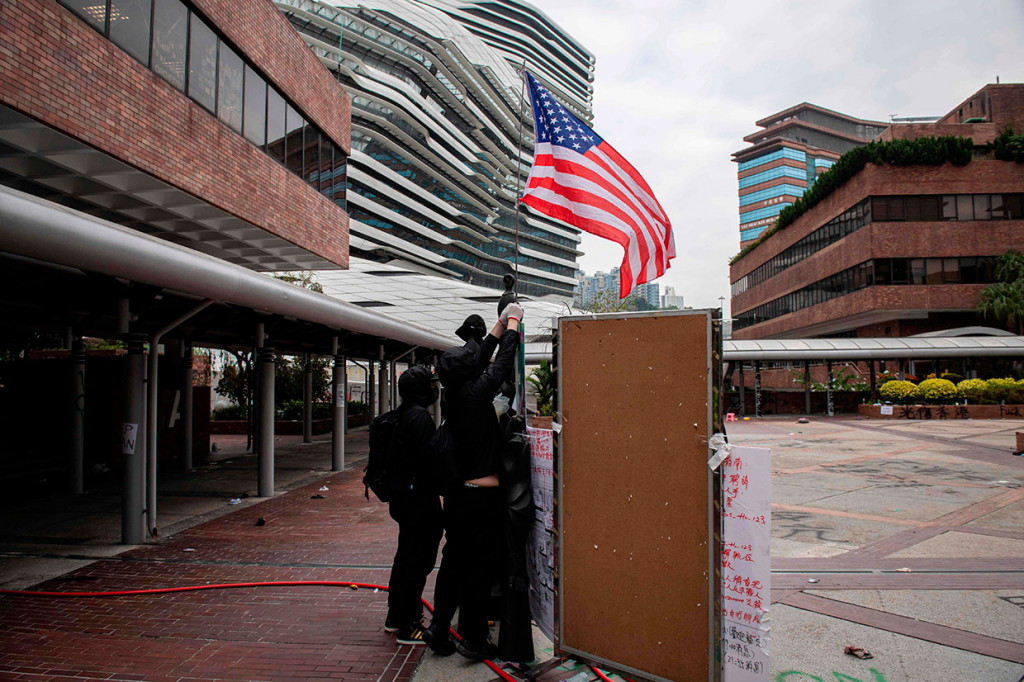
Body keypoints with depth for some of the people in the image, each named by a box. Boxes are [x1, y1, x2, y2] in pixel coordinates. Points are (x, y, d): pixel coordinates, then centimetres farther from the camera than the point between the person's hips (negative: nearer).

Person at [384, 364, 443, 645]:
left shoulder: (402, 414, 13)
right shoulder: (419, 415, -19)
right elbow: (431, 456, -24)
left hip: (402, 495, 11)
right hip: (420, 498, -10)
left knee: (405, 556, 20)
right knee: (418, 561, -2)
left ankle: (395, 616, 32)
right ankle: (409, 626, 7)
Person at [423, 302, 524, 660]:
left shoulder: (450, 397, 3)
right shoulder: (477, 393, -16)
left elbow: (480, 355, 15)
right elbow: (503, 362, -4)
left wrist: (501, 323, 24)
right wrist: (513, 321, 11)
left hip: (456, 493, 7)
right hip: (483, 494, -7)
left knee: (454, 560, 17)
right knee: (481, 565, 4)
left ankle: (439, 627, 24)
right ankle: (474, 639, 13)